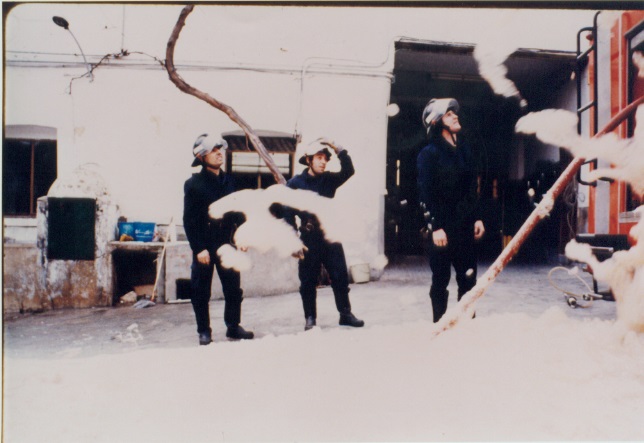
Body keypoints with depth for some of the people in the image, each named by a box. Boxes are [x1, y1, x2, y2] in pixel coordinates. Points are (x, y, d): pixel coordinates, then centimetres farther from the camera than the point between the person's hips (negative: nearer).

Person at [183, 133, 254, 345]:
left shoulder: (228, 181, 9)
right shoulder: (193, 184, -6)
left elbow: (237, 211, 13)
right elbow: (189, 220, -9)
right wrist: (198, 248, -14)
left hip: (227, 244, 4)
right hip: (204, 246, -4)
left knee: (233, 288, 8)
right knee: (201, 292, 5)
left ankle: (233, 326, 21)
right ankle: (204, 331, 18)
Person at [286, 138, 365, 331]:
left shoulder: (329, 180, 7)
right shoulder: (295, 183, -2)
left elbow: (348, 171, -7)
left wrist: (338, 150, -16)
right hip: (309, 238, -2)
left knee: (340, 277, 4)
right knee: (308, 281, 5)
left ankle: (345, 314, 17)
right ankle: (310, 318, 16)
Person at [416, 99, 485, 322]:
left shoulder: (464, 149, 14)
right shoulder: (429, 153, -6)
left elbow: (472, 187, 17)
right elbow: (425, 194, -12)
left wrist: (477, 218, 12)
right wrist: (435, 227, -17)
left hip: (465, 225, 6)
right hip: (443, 226, -6)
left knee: (468, 277, 10)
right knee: (441, 279, 3)